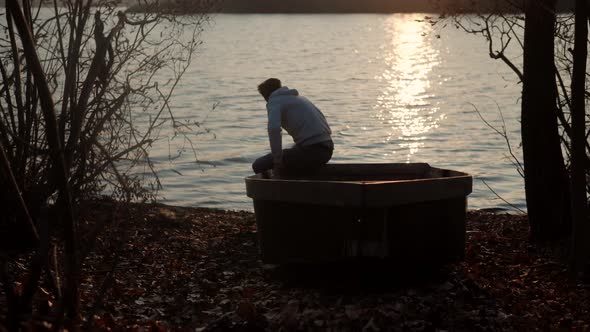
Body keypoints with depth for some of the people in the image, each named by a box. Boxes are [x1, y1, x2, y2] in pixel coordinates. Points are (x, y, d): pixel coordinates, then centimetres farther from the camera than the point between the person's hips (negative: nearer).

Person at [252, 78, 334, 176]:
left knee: (258, 166, 1)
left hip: (310, 150, -9)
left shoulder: (274, 101, 1)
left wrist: (277, 162, -14)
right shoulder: (299, 98, 27)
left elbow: (273, 129, -19)